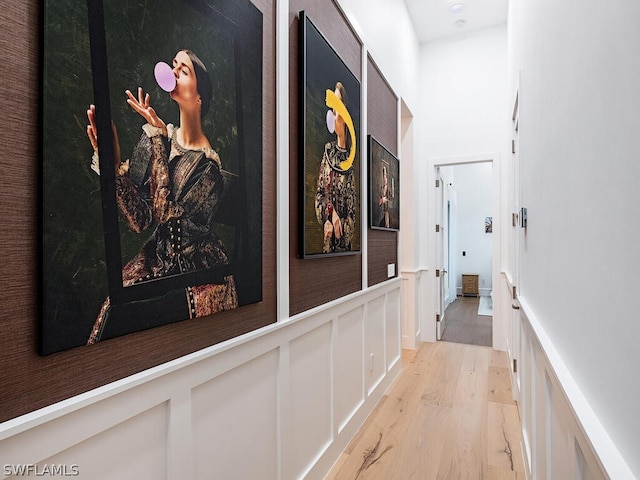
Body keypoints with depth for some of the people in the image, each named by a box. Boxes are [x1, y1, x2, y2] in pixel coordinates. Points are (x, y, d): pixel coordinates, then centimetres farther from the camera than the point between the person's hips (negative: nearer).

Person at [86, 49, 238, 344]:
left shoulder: (210, 162, -13)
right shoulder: (157, 136, -2)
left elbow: (166, 212, -23)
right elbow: (141, 221, -7)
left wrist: (158, 137, -19)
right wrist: (112, 163, -22)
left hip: (200, 267, -3)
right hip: (158, 258, 4)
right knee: (118, 305, -14)